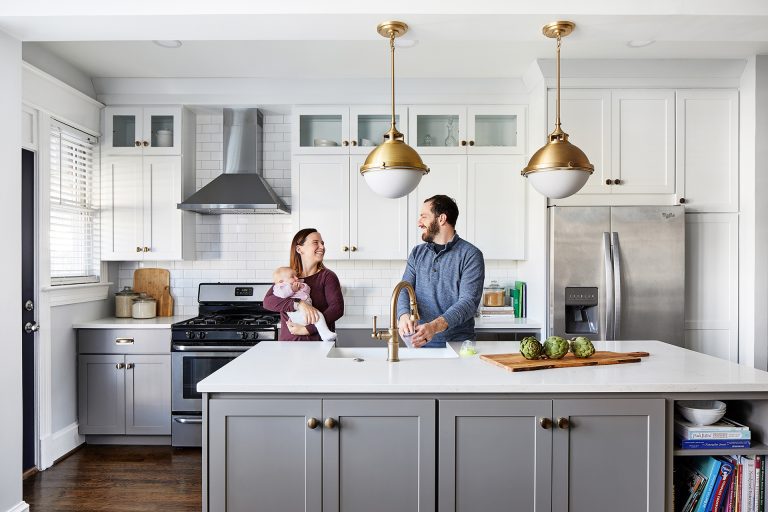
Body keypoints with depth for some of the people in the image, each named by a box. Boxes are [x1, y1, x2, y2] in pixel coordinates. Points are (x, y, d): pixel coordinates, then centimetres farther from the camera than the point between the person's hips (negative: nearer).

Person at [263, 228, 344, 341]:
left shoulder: (327, 276, 5)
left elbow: (337, 308, -7)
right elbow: (268, 301, -3)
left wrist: (307, 329, -14)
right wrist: (299, 304, -18)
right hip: (288, 341, 3)